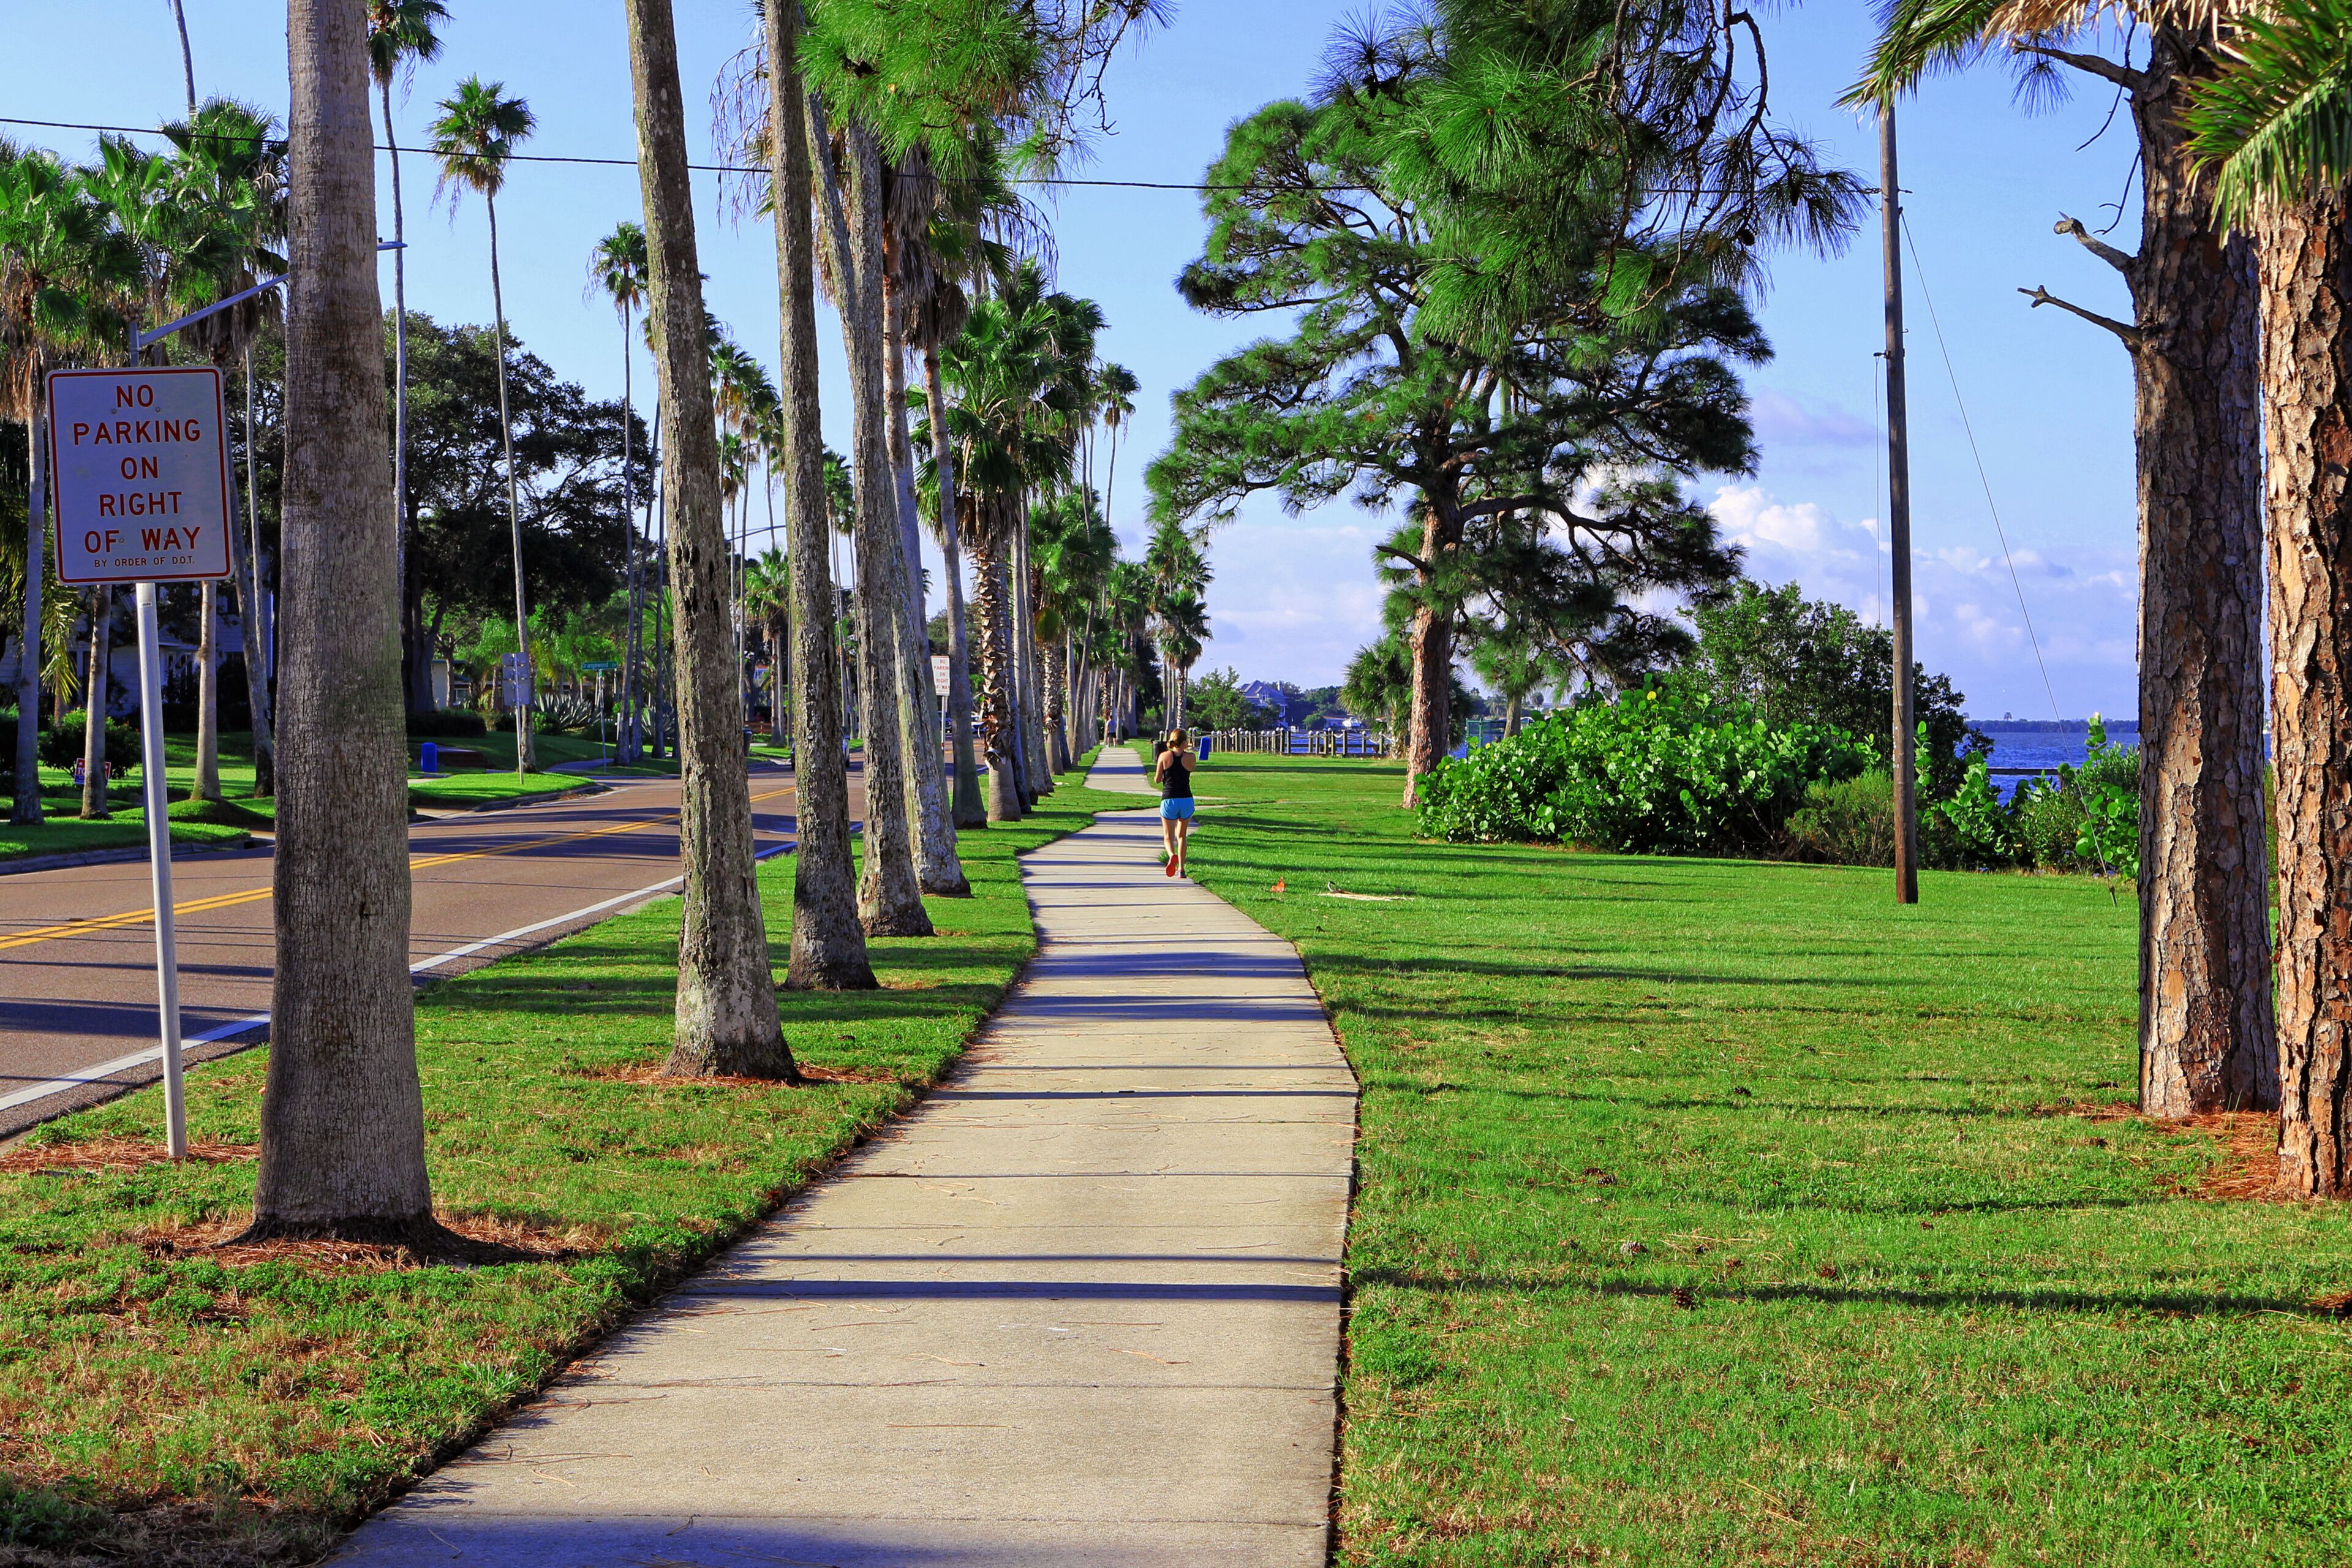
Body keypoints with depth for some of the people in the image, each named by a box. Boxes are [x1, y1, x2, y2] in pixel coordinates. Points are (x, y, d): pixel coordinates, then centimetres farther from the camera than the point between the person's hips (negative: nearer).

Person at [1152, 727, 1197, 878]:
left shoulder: (1164, 756, -3)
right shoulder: (1190, 757, -1)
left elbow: (1157, 780, 2)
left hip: (1169, 799, -1)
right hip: (1186, 800, 1)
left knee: (1168, 836, 7)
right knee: (1182, 836, 17)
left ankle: (1172, 856, -25)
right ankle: (1181, 868, 14)